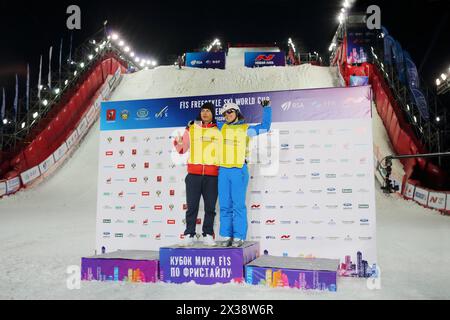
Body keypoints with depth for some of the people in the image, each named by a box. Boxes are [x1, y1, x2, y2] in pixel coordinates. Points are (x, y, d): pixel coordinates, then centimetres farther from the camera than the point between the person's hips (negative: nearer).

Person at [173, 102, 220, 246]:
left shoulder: (219, 130, 11)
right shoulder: (191, 128, 12)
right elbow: (182, 149, 14)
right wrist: (178, 143, -6)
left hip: (212, 175, 0)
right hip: (193, 173, 0)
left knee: (210, 207, 4)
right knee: (192, 206, 0)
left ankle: (208, 235, 12)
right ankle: (189, 235, 5)